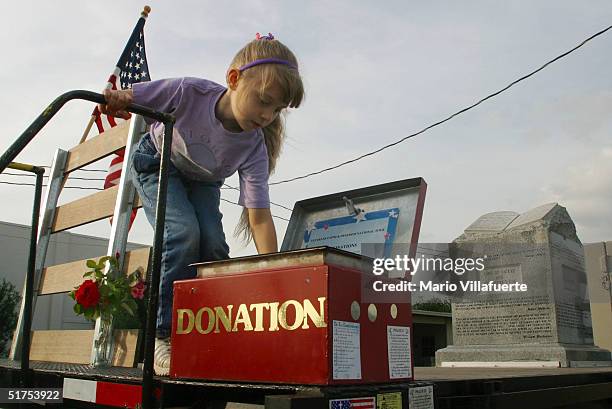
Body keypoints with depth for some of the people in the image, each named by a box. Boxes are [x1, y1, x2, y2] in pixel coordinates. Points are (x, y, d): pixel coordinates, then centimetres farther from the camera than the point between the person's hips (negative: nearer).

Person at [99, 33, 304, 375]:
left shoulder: (254, 147, -29)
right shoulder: (189, 92, -36)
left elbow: (260, 218, -30)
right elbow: (128, 99, -19)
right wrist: (116, 100, -44)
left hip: (203, 182, 3)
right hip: (156, 163, -2)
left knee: (214, 245, -20)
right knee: (184, 233, -26)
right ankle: (165, 336, -16)